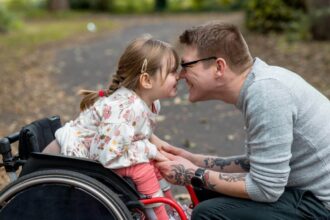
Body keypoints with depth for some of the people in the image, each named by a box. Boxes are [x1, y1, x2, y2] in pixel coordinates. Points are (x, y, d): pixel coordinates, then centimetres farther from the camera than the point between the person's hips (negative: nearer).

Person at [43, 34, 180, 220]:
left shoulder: (151, 103, -4)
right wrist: (148, 149, -25)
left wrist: (153, 141, -6)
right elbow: (108, 156, -34)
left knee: (153, 162, 4)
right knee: (141, 168, -21)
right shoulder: (124, 110, -34)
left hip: (105, 150, 9)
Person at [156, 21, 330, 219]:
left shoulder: (265, 94, -25)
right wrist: (194, 161, 7)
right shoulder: (259, 83, 4)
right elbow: (255, 164, 12)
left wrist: (194, 175, -13)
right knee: (207, 193, 15)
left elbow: (265, 189, -23)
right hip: (314, 190, 9)